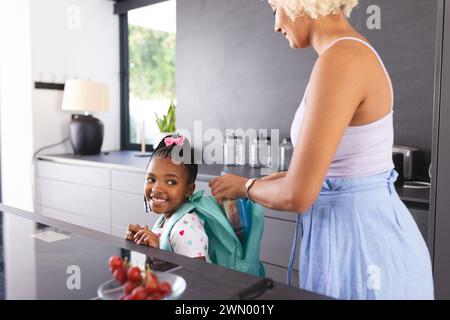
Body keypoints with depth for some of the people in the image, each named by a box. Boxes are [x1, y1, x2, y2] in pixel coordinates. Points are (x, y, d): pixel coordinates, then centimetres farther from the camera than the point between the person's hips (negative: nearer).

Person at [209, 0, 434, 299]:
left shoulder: (340, 60, -22)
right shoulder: (355, 53, 8)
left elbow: (297, 196, -24)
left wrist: (245, 186, -4)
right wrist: (265, 182, 15)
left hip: (359, 240, -9)